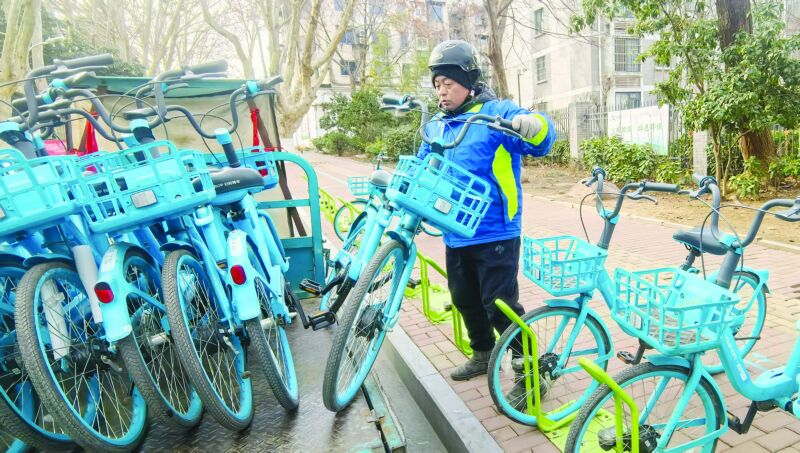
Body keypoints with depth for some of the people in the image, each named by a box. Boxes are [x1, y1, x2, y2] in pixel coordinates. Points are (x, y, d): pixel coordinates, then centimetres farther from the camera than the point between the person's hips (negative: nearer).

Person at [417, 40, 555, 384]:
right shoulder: (436, 126, 11)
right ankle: (482, 354, 41)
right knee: (465, 300, 19)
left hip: (495, 233, -7)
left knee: (499, 304, -3)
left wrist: (532, 125, -44)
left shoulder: (496, 113, -8)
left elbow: (541, 139, -21)